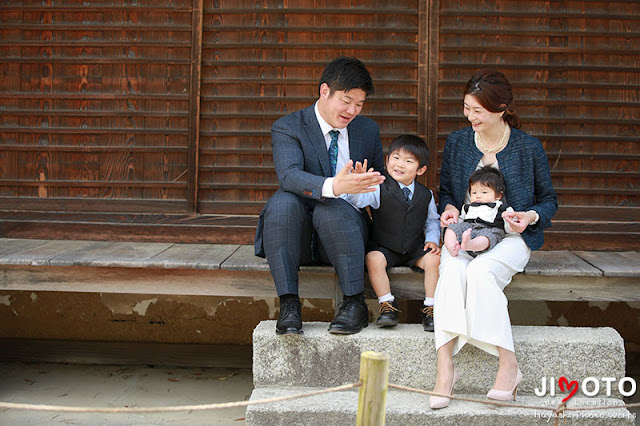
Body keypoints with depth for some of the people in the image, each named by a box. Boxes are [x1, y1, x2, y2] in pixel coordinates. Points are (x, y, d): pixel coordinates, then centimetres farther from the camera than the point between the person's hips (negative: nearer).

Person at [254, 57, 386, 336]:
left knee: (333, 208, -32)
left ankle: (355, 302, -23)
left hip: (344, 230, 1)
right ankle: (289, 304, -29)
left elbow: (380, 182, 20)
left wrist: (361, 184, -6)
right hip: (298, 237, -1)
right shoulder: (287, 128, -1)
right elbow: (289, 175, -21)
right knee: (282, 202, -32)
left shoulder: (368, 130, 12)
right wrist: (333, 186, -41)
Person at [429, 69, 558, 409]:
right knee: (451, 271, -33)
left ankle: (508, 366, -25)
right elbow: (445, 189, 21)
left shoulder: (528, 147, 2)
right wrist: (448, 207, -1)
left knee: (479, 271, -35)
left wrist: (531, 215, -10)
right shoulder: (456, 142, 9)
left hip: (511, 236, -2)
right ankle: (444, 370, -35)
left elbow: (548, 199, 12)